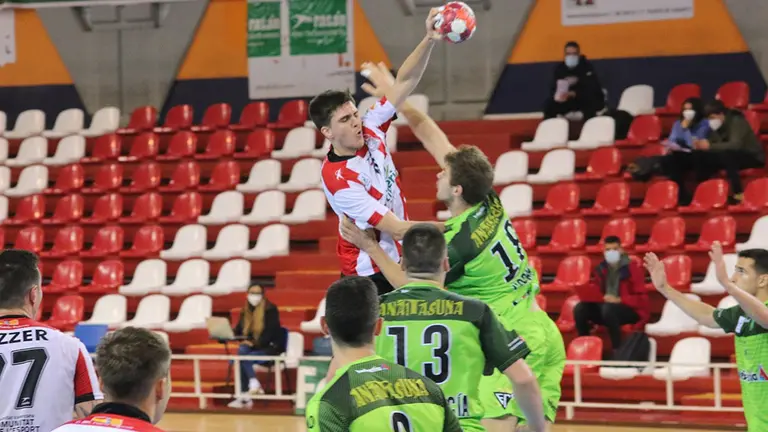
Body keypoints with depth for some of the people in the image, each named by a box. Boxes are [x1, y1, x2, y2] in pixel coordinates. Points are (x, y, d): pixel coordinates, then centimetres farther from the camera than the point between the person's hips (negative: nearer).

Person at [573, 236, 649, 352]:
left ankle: (618, 350, -30)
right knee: (580, 308, -19)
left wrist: (618, 300, -26)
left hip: (631, 310, -5)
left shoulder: (632, 268, -7)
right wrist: (587, 295, -13)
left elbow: (641, 298, -12)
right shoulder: (600, 269, 9)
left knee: (608, 309, -38)